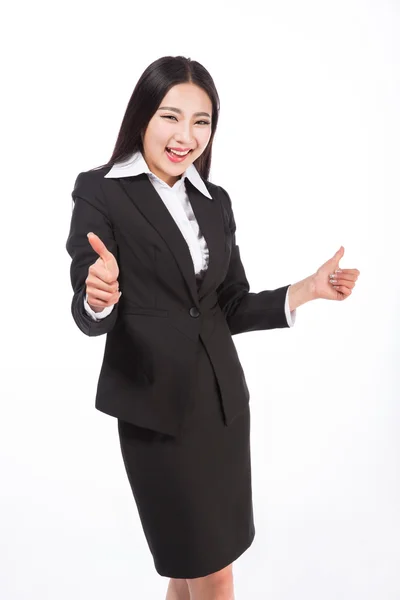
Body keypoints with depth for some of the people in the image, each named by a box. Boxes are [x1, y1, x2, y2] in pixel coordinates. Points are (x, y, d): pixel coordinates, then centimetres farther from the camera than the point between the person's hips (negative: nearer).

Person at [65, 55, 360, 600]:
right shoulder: (100, 192, -6)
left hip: (223, 400, 5)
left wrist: (306, 290, -2)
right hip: (155, 407, -5)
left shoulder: (215, 201, 10)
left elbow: (230, 309, 10)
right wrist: (97, 298, -34)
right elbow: (89, 318, -12)